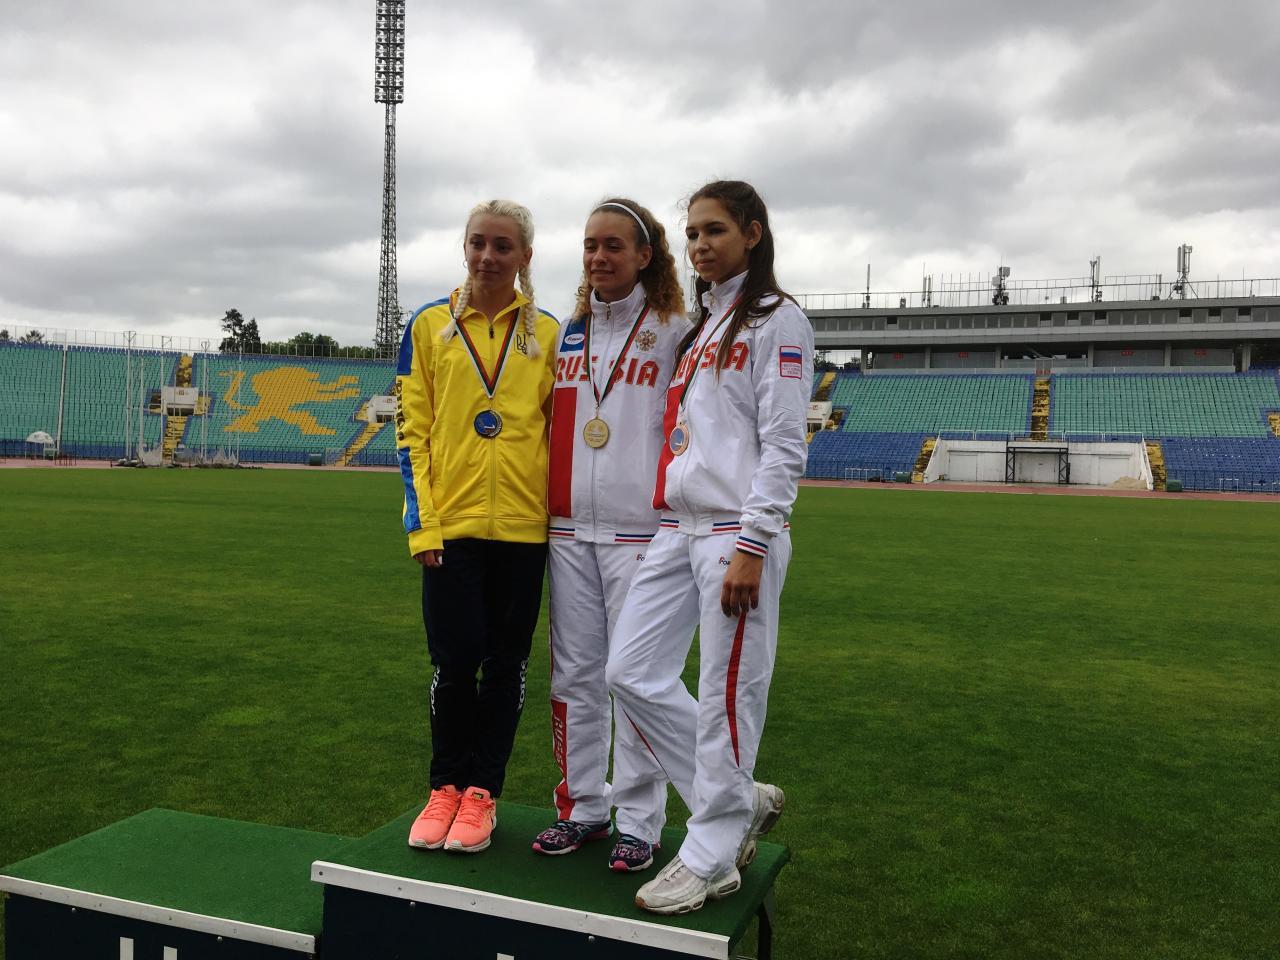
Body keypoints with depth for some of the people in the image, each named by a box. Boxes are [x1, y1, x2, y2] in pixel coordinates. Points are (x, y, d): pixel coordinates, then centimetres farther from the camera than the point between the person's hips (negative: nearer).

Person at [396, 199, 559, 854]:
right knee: (454, 660, 1)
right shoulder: (430, 326, 5)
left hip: (523, 527, 1)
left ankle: (482, 791, 21)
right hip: (452, 524, -1)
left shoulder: (548, 334, 7)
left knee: (506, 663, 7)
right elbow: (411, 430, 3)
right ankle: (447, 786, 21)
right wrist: (422, 524, -5)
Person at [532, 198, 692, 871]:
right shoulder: (567, 331, 15)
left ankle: (639, 821, 11)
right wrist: (547, 505, 15)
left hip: (640, 530, -5)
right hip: (569, 529, 5)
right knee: (574, 672, 9)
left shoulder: (673, 330, 1)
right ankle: (582, 806, 22)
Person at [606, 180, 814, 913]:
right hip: (677, 530, 9)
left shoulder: (777, 321, -4)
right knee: (631, 674, 6)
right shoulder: (702, 326, 21)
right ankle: (740, 802, 21)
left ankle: (711, 858, 14)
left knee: (726, 698, -2)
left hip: (736, 534, -8)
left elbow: (783, 445, -12)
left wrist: (750, 546, -17)